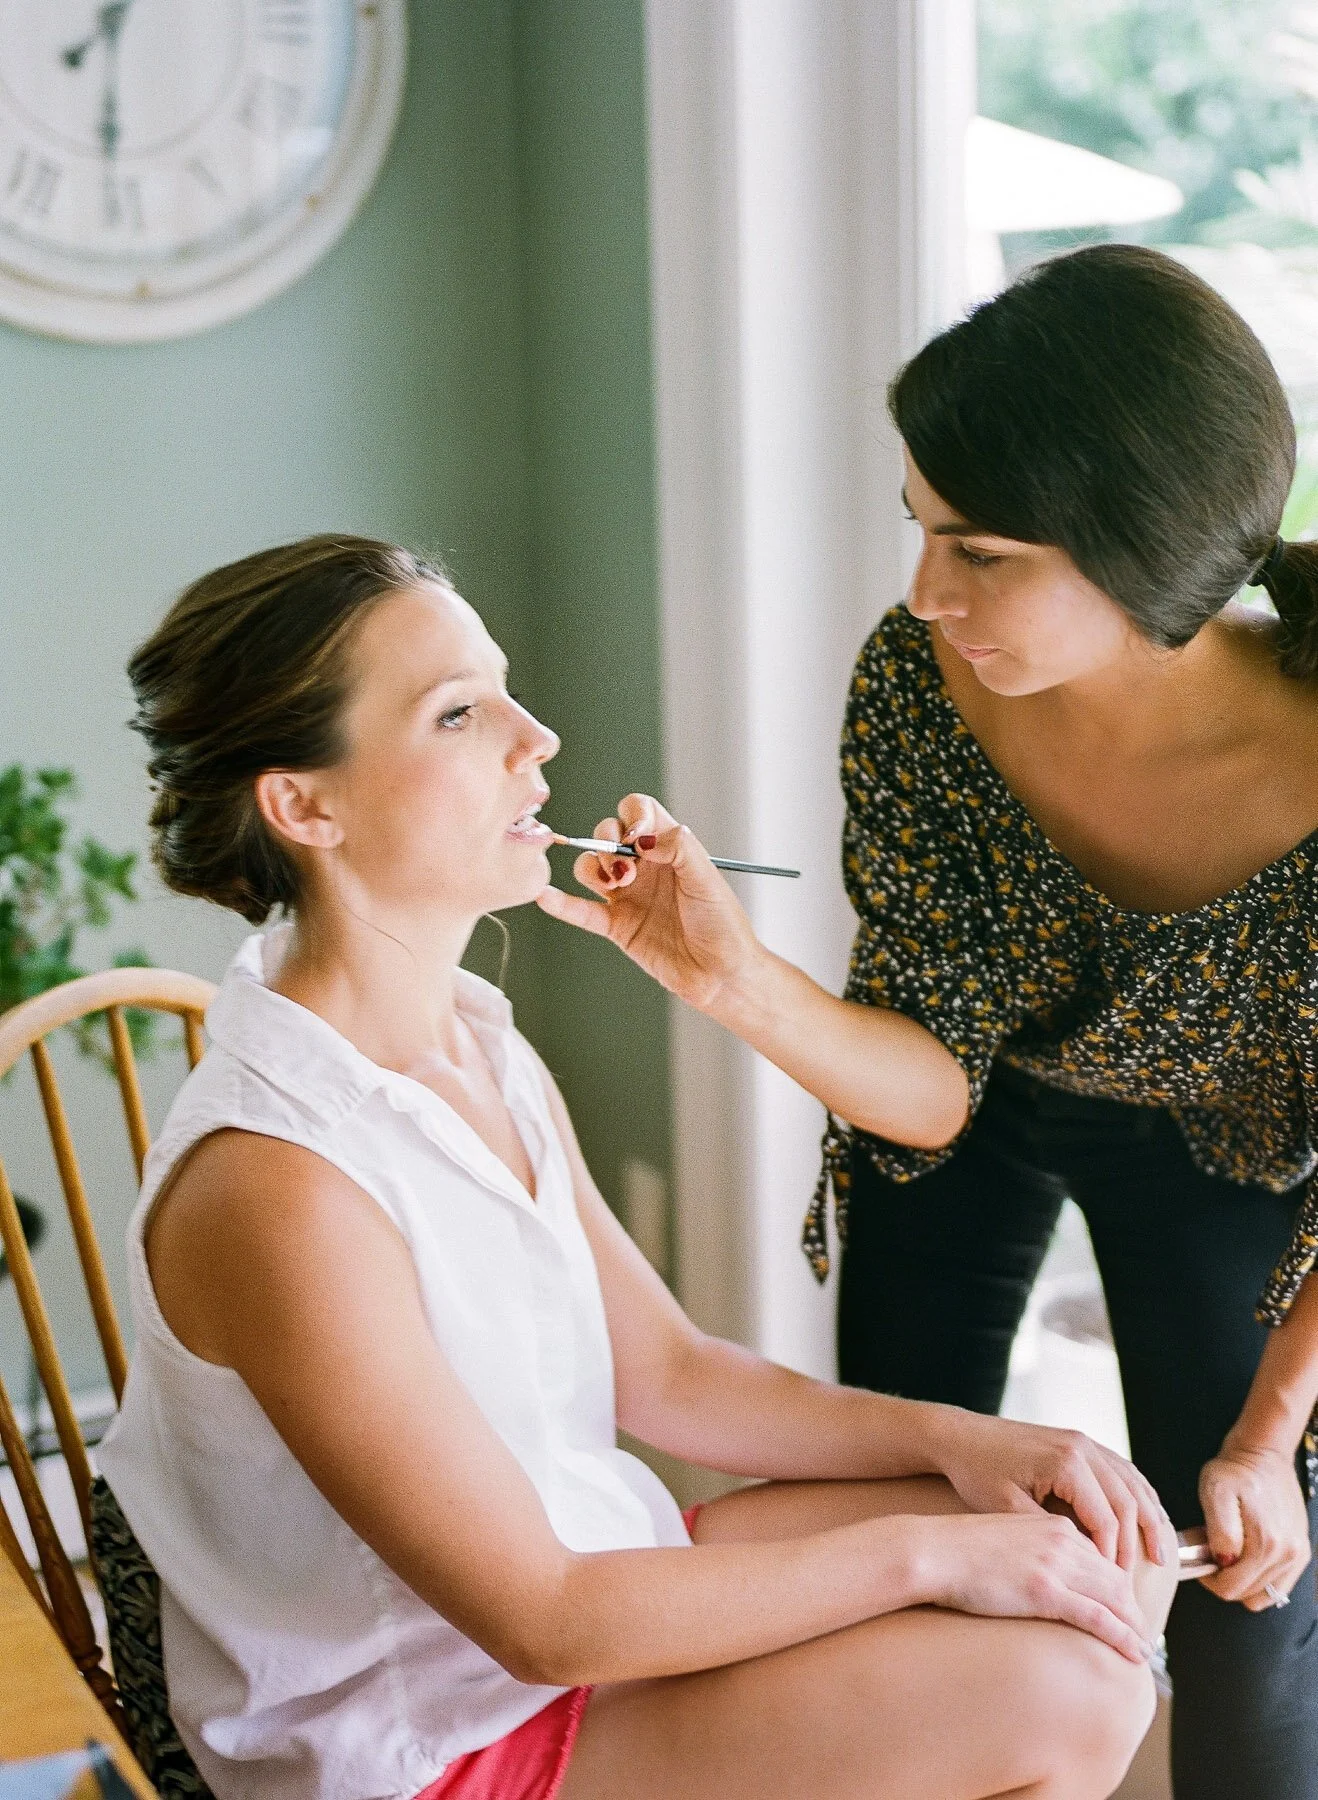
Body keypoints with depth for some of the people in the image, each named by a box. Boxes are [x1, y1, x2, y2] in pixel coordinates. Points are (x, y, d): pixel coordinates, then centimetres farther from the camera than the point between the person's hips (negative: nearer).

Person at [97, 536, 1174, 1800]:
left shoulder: (480, 1042, 0)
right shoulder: (275, 1184, -28)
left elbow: (665, 1375, 7)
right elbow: (542, 1623, -24)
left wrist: (954, 1438, -6)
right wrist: (919, 1552, -18)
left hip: (585, 1564, 8)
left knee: (1106, 1555, 3)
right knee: (1057, 1686, -17)